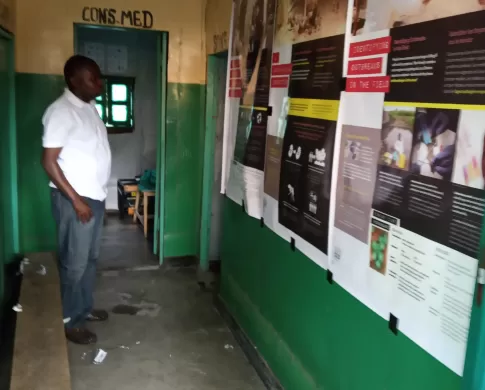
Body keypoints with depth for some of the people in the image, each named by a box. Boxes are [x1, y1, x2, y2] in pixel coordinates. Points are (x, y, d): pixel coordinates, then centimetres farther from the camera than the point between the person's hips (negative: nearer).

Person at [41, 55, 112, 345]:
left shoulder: (90, 108, 10)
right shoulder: (61, 111, -18)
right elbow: (49, 161, -20)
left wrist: (95, 195, 19)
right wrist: (76, 200, -21)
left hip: (96, 196, 9)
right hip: (74, 199, -9)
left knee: (91, 258, 19)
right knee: (74, 263, 3)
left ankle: (85, 308, 35)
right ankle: (69, 321, 19)